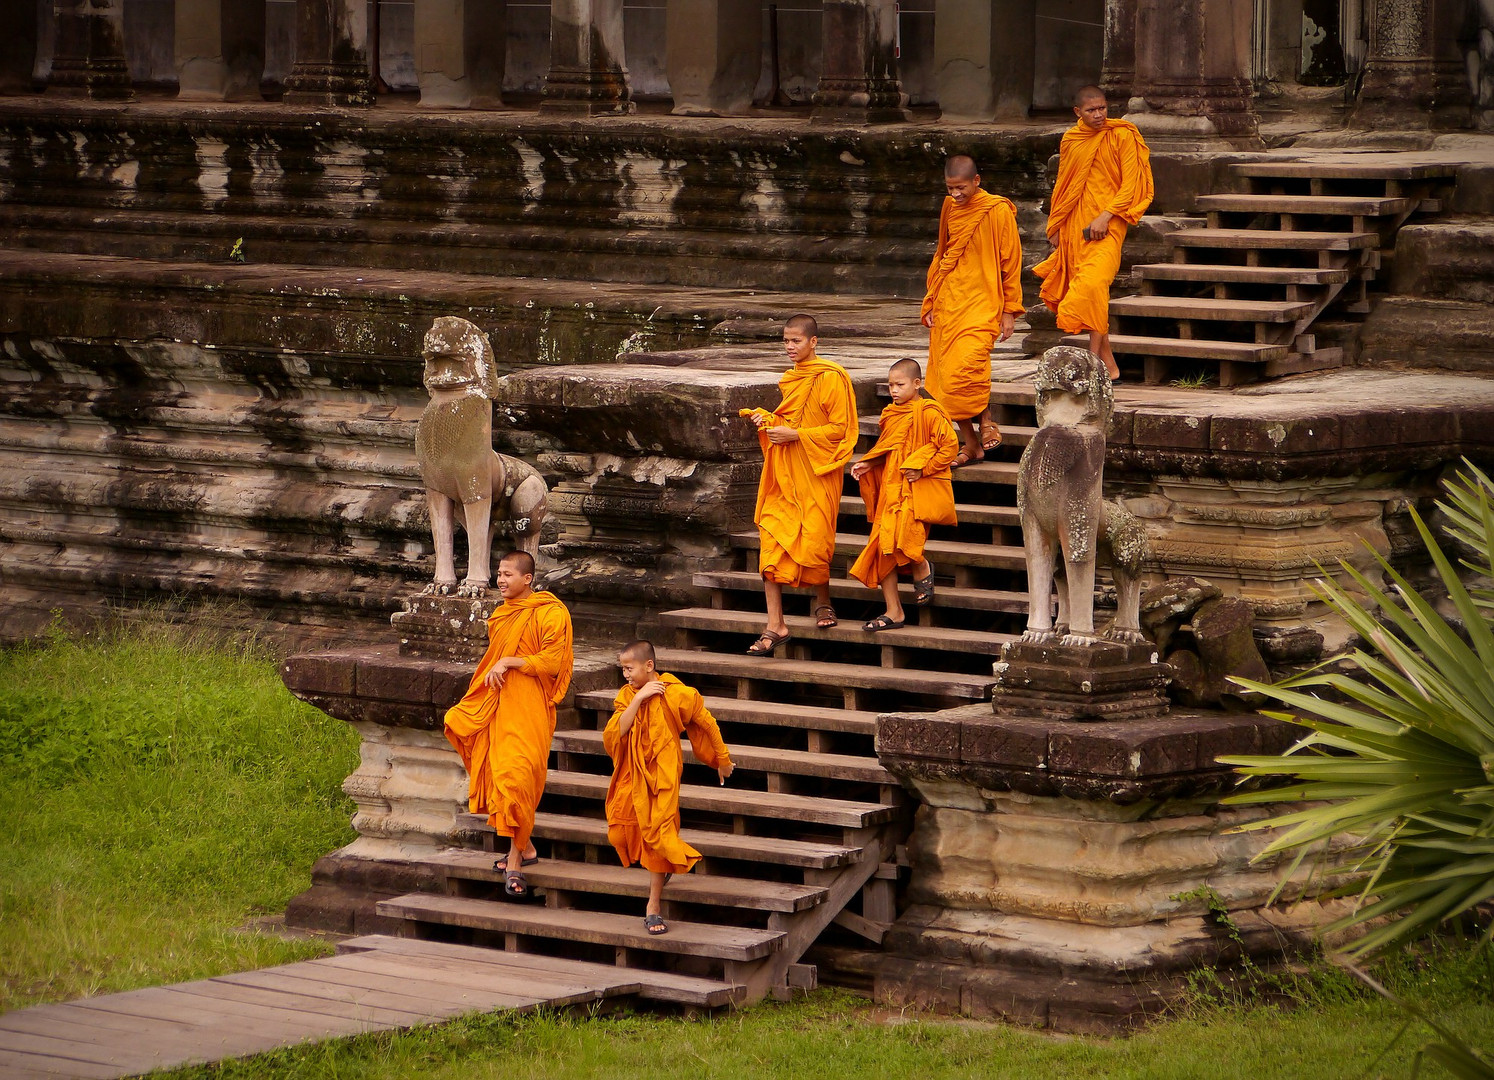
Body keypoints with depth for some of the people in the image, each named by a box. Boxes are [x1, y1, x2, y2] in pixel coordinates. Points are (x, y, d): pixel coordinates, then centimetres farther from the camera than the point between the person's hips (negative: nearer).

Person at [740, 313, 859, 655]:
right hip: (783, 473, 6)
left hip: (816, 473, -6)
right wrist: (766, 419, 7)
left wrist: (795, 435, -18)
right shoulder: (791, 379, 14)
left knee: (813, 542, -3)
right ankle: (775, 625, -4)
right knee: (772, 542, -4)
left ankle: (823, 602, 27)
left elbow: (839, 429, -12)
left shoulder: (831, 379, -9)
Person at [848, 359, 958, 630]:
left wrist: (923, 469, -16)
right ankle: (893, 612, 7)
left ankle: (922, 569, 8)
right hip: (891, 490, 8)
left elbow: (949, 446, -12)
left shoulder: (929, 413, -8)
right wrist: (868, 465, 9)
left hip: (918, 492, -8)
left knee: (901, 537, -26)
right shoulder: (892, 415, 15)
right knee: (882, 546, 1)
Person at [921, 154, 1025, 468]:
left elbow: (1010, 262, -2)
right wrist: (930, 304, 16)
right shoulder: (949, 209, 11)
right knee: (945, 376, 1)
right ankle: (970, 444, 12)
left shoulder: (998, 211, -5)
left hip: (982, 303, -6)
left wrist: (1009, 310, -3)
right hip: (948, 306, 6)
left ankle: (986, 420, 1)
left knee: (968, 364, -24)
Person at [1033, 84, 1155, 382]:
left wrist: (1106, 216, -16)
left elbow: (1130, 184, -6)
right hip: (1074, 225, 6)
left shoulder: (1122, 136, -3)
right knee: (1083, 286, 4)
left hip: (1106, 224, -6)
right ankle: (1109, 364, 12)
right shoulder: (1070, 140, 12)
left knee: (1093, 283, -21)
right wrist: (1055, 228, 22)